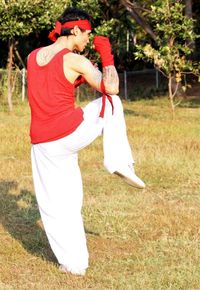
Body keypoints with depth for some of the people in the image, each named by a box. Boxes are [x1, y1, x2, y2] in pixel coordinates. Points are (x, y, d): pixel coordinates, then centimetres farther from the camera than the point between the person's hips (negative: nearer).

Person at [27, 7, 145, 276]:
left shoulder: (32, 57, 10)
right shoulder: (75, 61, -9)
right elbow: (111, 88, -6)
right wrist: (106, 54, 6)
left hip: (42, 142, 4)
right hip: (74, 132, -4)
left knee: (56, 206, 13)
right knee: (111, 102, 22)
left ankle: (74, 262, 14)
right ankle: (119, 163, 12)